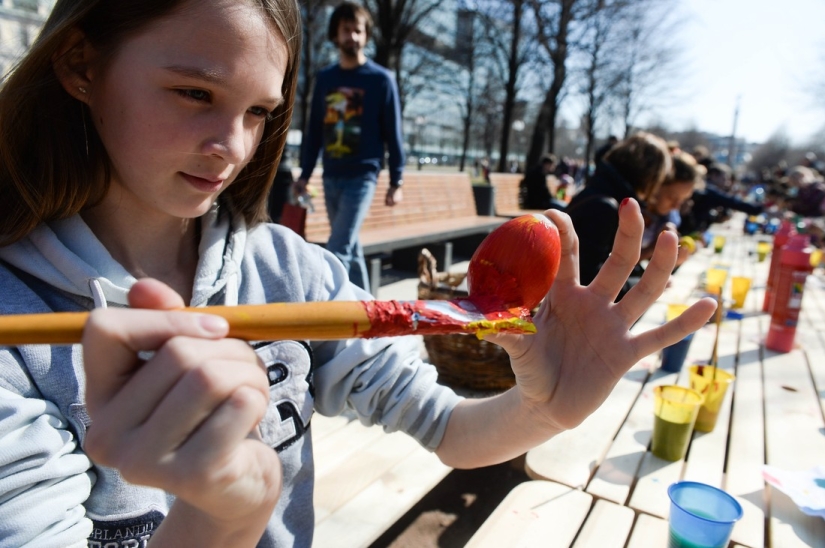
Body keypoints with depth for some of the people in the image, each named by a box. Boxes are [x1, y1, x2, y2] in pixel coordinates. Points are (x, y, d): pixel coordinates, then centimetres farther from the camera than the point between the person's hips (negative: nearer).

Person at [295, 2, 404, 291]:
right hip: (330, 178, 5)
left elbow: (392, 133, -2)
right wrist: (305, 173, 11)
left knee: (337, 251, -11)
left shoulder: (381, 79, -1)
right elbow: (314, 130, 14)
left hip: (362, 177, -5)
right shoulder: (324, 78, 11)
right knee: (350, 249, 12)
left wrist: (396, 181, -5)